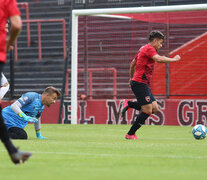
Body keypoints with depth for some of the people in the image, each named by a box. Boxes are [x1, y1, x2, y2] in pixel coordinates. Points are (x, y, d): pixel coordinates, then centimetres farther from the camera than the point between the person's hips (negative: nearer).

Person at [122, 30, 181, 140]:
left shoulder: (144, 49, 19)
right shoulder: (149, 49, -11)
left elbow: (132, 63, 29)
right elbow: (158, 59, -29)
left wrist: (131, 77, 39)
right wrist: (173, 59, -19)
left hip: (144, 84, 10)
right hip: (140, 83, -10)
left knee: (155, 108, 4)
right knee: (147, 111, -10)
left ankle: (128, 104, 8)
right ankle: (130, 134, -2)